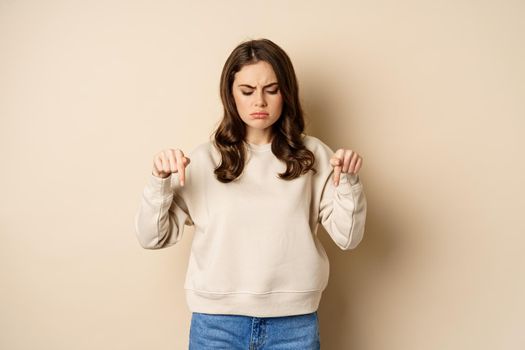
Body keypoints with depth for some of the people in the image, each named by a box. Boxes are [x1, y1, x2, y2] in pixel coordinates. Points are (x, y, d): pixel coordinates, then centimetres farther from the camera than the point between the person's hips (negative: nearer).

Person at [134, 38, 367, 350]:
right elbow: (153, 238, -2)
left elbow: (348, 238, -2)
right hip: (216, 322, 0)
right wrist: (160, 182, -17)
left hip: (294, 322, 1)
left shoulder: (312, 155, 0)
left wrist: (350, 181, -17)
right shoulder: (204, 159, -2)